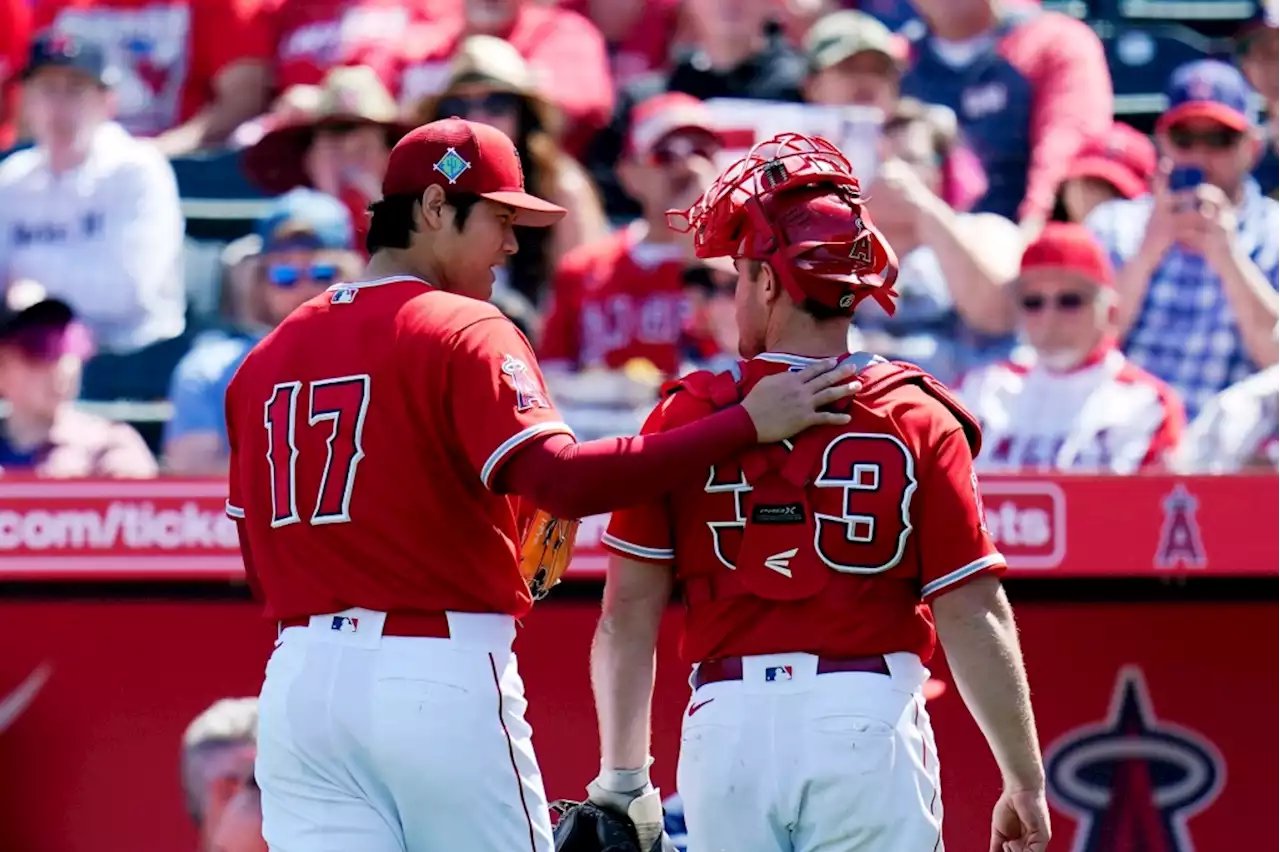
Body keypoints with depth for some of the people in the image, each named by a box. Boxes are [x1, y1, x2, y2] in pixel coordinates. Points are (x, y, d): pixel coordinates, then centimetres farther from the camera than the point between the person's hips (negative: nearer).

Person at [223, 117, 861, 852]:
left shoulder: (267, 357, 14)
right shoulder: (463, 333, -6)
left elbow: (259, 562, 15)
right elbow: (563, 479, -21)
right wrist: (747, 424, -19)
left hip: (298, 680, 6)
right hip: (442, 677, -6)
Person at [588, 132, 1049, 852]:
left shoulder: (684, 419, 3)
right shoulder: (917, 421, 0)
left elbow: (627, 616, 1)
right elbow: (975, 616, -5)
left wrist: (623, 779, 7)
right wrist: (1025, 784, 1)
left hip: (725, 729, 1)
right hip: (869, 721, -1)